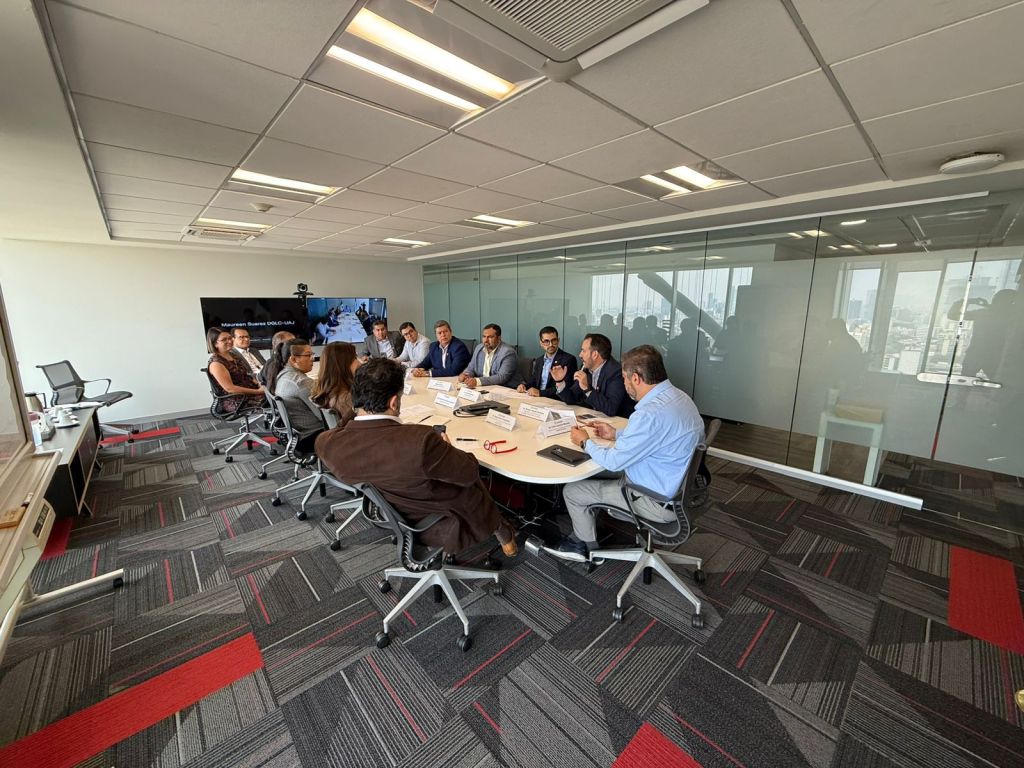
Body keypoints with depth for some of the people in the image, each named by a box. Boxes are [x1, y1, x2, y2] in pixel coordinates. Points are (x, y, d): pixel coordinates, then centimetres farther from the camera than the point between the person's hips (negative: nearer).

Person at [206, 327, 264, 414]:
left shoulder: (234, 356, 14)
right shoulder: (215, 363, -11)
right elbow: (230, 388, -17)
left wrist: (260, 386, -4)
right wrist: (257, 391, -20)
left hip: (249, 393, 8)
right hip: (234, 401, -8)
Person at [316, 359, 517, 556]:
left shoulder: (327, 442, -22)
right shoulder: (420, 441, -40)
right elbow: (469, 471, -24)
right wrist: (446, 450, -4)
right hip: (439, 529, -4)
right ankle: (502, 533, 50)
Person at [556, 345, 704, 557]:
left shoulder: (651, 413, -33)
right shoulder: (677, 395, -2)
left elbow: (613, 461, -22)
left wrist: (585, 443, -5)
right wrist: (617, 433, 13)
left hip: (659, 502, -10)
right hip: (677, 486, 10)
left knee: (571, 490, 2)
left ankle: (587, 547, 30)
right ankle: (584, 533, 39)